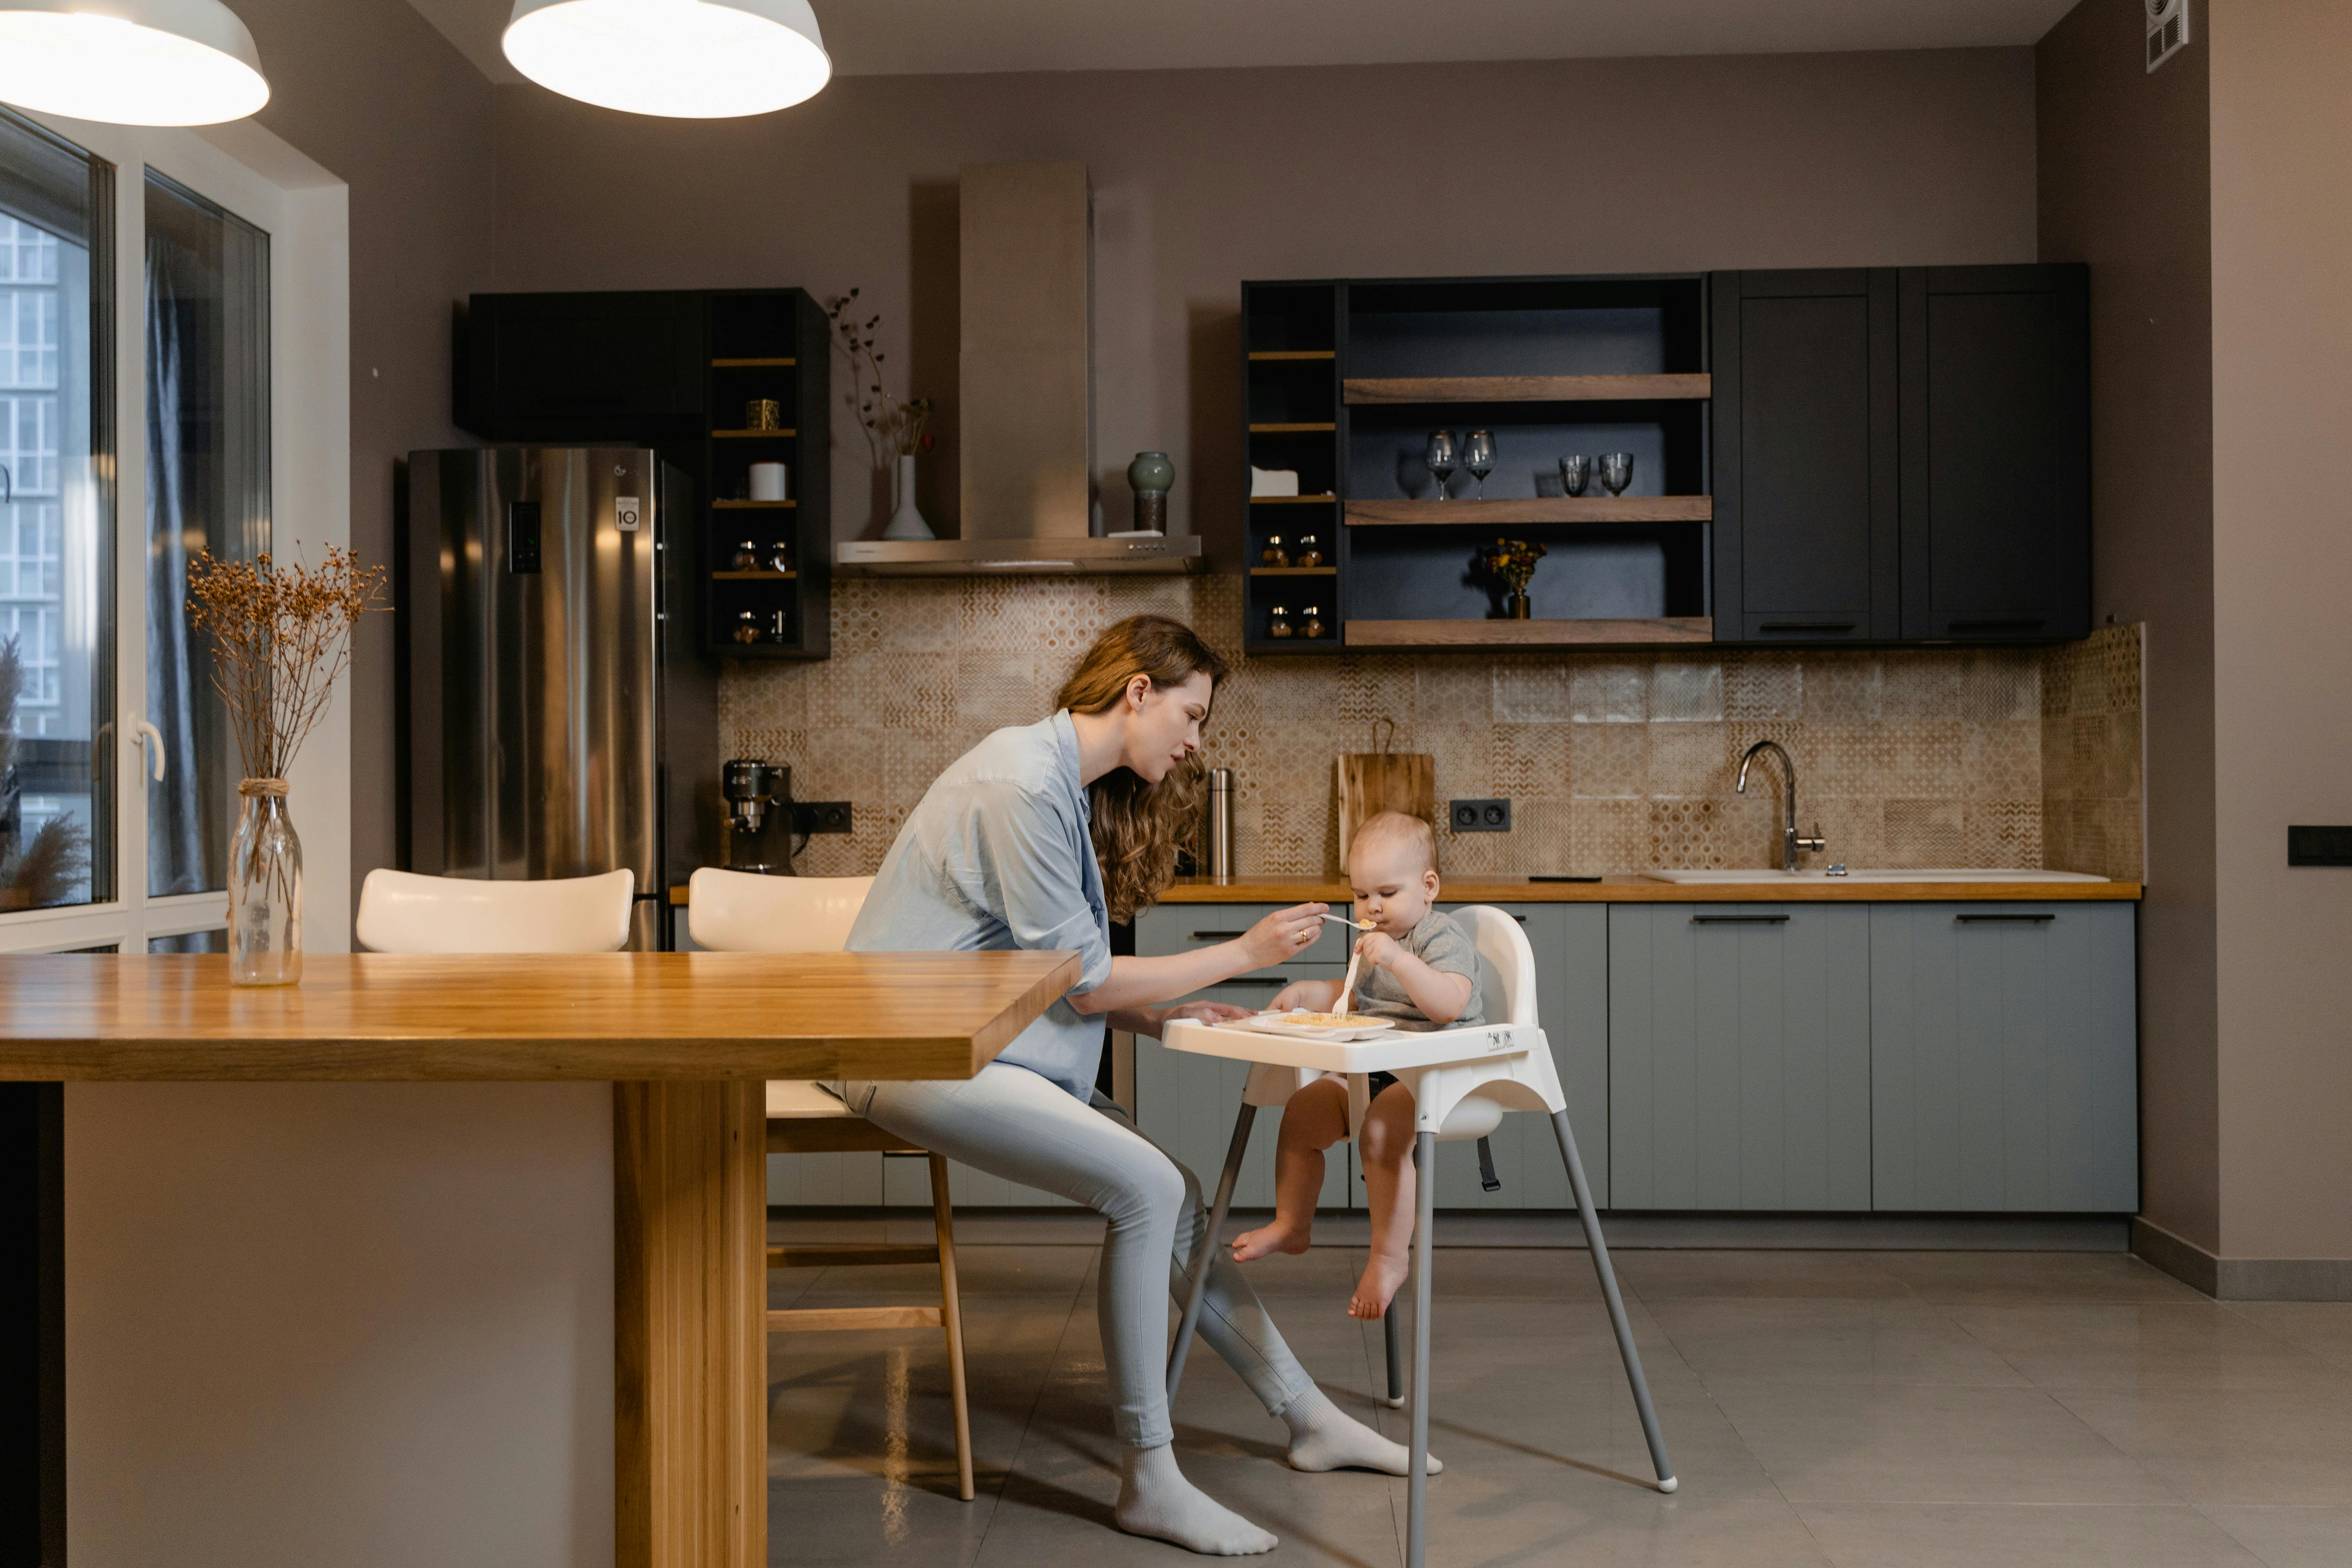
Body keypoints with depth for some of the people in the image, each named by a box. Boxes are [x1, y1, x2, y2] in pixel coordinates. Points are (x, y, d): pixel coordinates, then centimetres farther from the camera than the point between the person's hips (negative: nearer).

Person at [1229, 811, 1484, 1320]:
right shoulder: (1374, 940, 16)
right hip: (1373, 1068, 9)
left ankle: (1389, 1260, -20)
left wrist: (1397, 959, -35)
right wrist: (1306, 992, 17)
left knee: (1380, 1133, -31)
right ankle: (1291, 1225, 13)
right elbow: (1354, 997, 34)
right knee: (1302, 1111, -2)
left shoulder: (1443, 937, -11)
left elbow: (1449, 1005, -28)